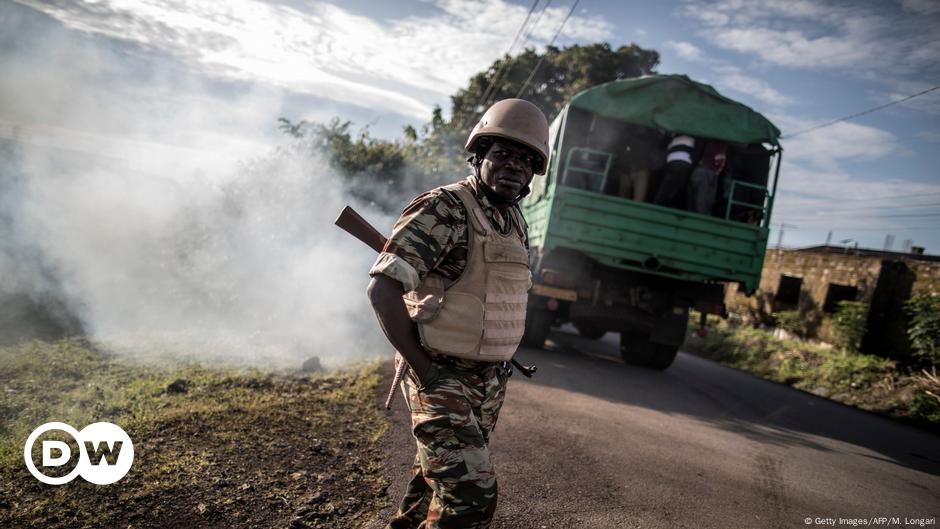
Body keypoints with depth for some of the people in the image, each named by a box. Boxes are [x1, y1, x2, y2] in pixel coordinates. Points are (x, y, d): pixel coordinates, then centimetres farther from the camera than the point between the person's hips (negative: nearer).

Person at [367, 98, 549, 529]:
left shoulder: (514, 220, 8)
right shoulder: (443, 210, -18)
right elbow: (383, 289, -23)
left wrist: (497, 366, 12)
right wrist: (423, 368, -21)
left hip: (489, 381, 8)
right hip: (443, 381, -8)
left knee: (438, 477, 21)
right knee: (471, 494, -11)